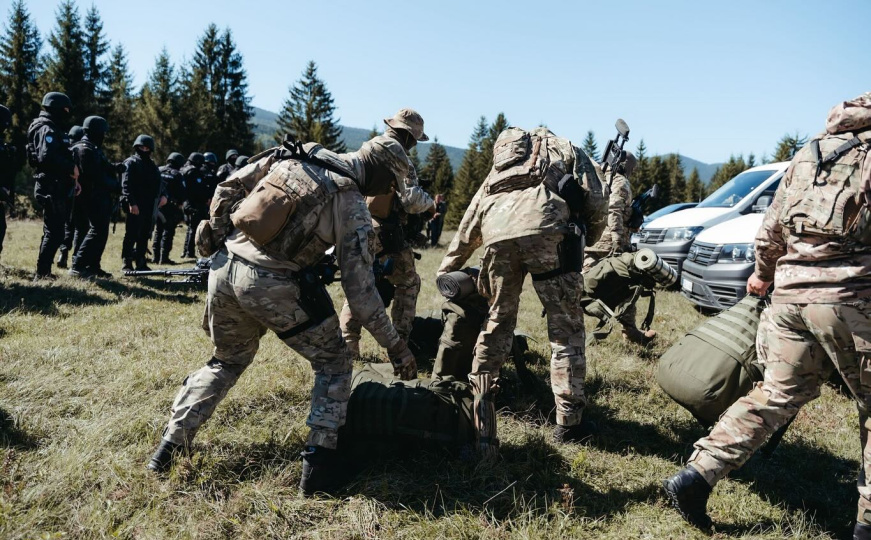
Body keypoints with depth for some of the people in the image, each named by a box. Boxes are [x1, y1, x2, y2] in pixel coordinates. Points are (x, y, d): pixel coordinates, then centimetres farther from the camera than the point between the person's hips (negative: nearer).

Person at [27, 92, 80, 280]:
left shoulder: (54, 130, 21)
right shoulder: (48, 130, -11)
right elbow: (46, 157, -27)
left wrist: (72, 179, 13)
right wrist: (71, 168, -19)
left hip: (57, 188, 11)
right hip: (52, 189, -11)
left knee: (53, 231, 14)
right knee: (54, 233, -9)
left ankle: (44, 271, 21)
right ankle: (42, 273, -5)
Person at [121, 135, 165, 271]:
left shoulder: (152, 166, 21)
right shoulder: (131, 162, -1)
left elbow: (159, 183, 25)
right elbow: (126, 184, -11)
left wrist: (163, 195, 4)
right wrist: (131, 203, -20)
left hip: (150, 207, 7)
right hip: (136, 207, -7)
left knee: (144, 236, 10)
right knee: (131, 235, -4)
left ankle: (141, 263, 17)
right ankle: (127, 263, 1)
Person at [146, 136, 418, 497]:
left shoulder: (295, 154, 11)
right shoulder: (353, 207, -3)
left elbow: (228, 187, 15)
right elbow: (359, 288, -5)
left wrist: (215, 225, 28)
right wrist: (393, 344, 3)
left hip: (224, 268, 6)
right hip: (272, 286, -5)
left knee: (227, 360, 30)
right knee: (334, 364, 14)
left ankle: (170, 445, 29)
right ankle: (318, 465, 7)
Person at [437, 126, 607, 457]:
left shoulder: (499, 165, 39)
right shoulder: (565, 149, 31)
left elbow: (468, 228, 36)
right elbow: (597, 196, 12)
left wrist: (446, 273, 41)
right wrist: (592, 238, 27)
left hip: (497, 231, 3)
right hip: (545, 226, -3)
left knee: (497, 324, 17)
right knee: (565, 325, 7)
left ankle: (479, 413, 16)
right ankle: (568, 422, 9)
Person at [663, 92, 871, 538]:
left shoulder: (809, 151, 16)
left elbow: (772, 226, 17)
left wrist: (763, 273, 31)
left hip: (791, 294, 5)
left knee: (777, 394, 13)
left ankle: (697, 474, 6)